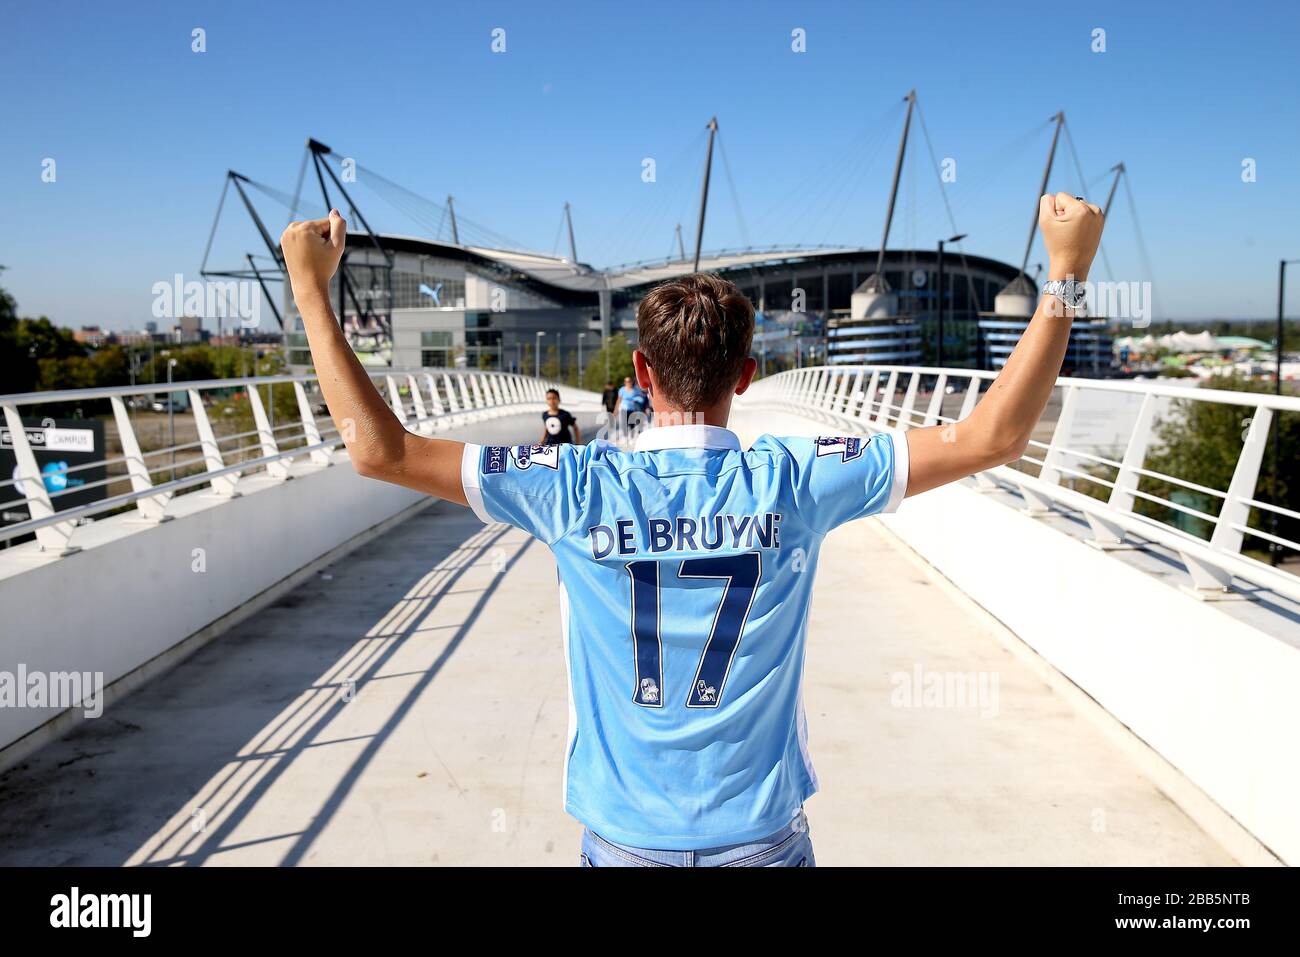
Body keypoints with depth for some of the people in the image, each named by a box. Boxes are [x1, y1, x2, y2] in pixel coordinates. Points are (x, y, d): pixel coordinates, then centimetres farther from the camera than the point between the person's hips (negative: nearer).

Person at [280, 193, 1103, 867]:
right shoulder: (794, 482, -17)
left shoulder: (578, 487, -17)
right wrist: (1066, 275, -6)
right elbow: (994, 437, -13)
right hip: (763, 837, 0)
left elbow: (379, 449, -15)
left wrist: (311, 287, -7)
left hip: (625, 837, 1)